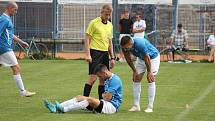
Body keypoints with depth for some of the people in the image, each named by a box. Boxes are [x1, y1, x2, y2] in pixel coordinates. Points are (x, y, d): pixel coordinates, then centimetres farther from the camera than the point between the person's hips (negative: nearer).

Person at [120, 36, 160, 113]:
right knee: (136, 80, -1)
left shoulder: (140, 44, -41)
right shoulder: (125, 46, -23)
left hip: (153, 57, -6)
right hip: (141, 58, 6)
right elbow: (128, 59, -5)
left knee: (150, 80, -13)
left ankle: (150, 107, -12)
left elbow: (147, 59, -28)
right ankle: (136, 106, 3)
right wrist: (134, 71, 1)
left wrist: (149, 72, -16)